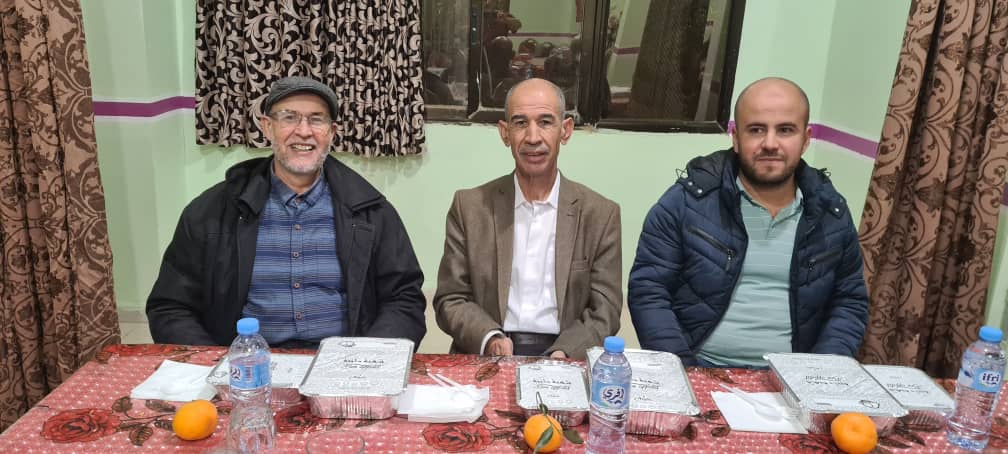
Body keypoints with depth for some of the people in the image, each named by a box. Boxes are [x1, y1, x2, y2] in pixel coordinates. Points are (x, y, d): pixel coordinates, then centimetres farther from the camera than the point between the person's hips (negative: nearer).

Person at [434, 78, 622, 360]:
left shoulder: (601, 214, 4)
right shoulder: (469, 207, 5)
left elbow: (604, 310, 3)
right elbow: (450, 300, 5)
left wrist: (564, 353, -15)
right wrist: (489, 339, -14)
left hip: (566, 356, 0)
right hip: (485, 357, 0)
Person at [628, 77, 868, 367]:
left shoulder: (831, 213, 7)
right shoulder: (687, 200, -4)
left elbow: (850, 302, 14)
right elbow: (648, 292, -5)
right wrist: (681, 374, -14)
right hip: (698, 376, -4)